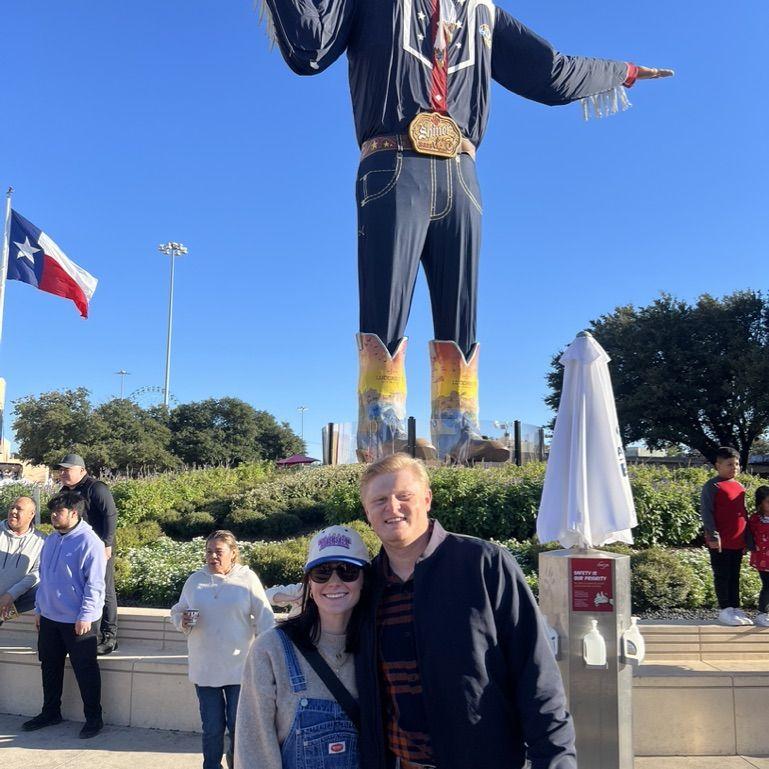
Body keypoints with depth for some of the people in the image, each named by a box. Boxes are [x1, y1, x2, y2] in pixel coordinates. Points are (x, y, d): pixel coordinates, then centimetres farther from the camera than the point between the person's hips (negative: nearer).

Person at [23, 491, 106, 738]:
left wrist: (85, 616, -20)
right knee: (50, 667, 18)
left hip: (77, 621, -7)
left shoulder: (89, 542, -17)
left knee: (85, 671, 3)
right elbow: (43, 577, 16)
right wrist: (39, 608, 15)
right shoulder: (51, 540, 8)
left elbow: (94, 584, -18)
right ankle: (50, 712, 35)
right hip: (49, 617, 8)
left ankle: (94, 718, 16)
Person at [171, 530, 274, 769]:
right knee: (212, 727, 8)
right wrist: (183, 621, -10)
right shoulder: (195, 580, 4)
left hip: (239, 667, -2)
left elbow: (263, 619, -1)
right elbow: (177, 612, 13)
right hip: (204, 668, 2)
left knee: (238, 726, 5)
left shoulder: (248, 579, -3)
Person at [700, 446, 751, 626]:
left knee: (734, 576, 13)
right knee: (722, 576, 2)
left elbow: (744, 512, 20)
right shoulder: (712, 486, -11)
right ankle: (725, 610, 9)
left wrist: (747, 538, 18)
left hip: (738, 542, 7)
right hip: (720, 542, -7)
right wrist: (713, 535, -20)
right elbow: (706, 512, -15)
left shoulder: (740, 487, 13)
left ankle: (735, 608, 21)